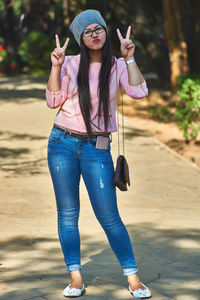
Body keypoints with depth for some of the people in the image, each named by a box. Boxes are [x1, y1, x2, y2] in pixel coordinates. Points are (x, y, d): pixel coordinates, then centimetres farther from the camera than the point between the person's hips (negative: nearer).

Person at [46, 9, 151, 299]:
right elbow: (54, 101, -2)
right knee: (67, 213, 3)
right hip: (62, 143, 2)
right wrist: (56, 66, -10)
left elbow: (139, 92, -13)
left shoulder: (117, 66, 4)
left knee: (108, 216, -5)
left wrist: (129, 58, -14)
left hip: (97, 147, -1)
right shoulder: (71, 64, 4)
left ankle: (133, 277, 3)